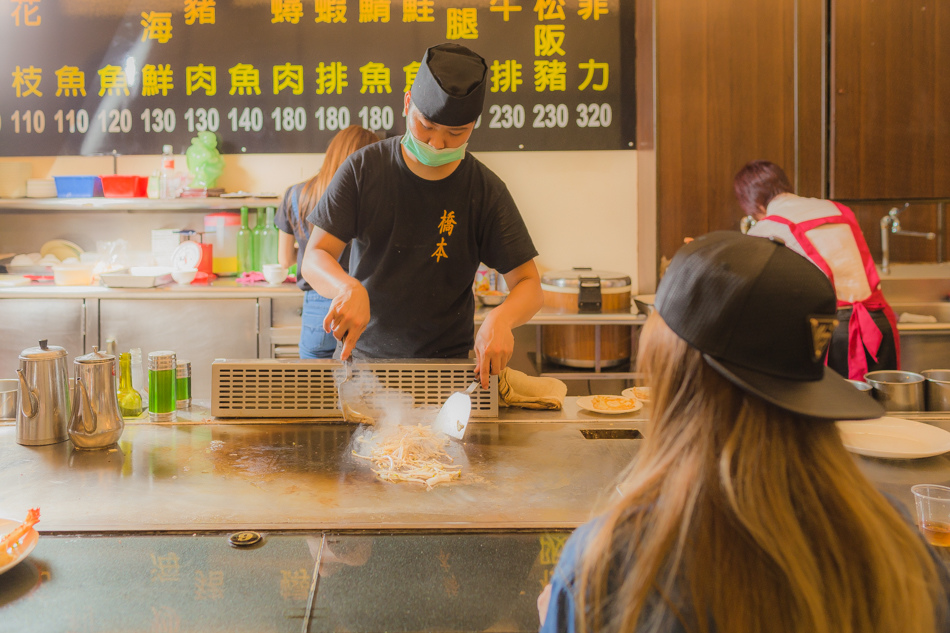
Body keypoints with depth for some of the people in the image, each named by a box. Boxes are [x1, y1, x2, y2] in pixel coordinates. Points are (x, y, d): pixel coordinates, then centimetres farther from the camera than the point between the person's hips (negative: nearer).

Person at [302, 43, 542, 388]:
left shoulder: (485, 191, -4)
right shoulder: (363, 169, -2)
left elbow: (529, 285, -3)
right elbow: (315, 258, -4)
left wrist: (500, 318, -26)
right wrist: (349, 288, -27)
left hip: (446, 363, 0)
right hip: (361, 355, 1)